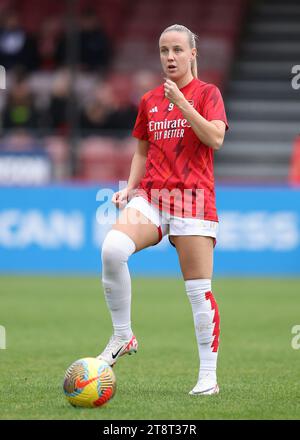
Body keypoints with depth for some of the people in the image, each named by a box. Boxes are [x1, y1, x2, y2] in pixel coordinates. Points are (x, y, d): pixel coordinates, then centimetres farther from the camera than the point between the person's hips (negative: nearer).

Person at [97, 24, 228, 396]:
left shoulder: (207, 93, 3)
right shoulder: (149, 100, 15)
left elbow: (215, 138, -13)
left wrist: (181, 101, -16)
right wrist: (130, 187, 8)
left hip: (193, 195, -3)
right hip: (151, 195, 3)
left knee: (199, 288, -4)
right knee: (112, 248, -26)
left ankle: (208, 375, 5)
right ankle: (122, 336, -12)